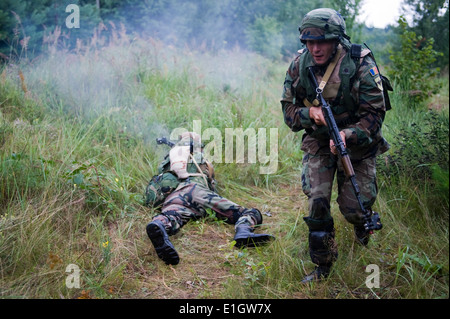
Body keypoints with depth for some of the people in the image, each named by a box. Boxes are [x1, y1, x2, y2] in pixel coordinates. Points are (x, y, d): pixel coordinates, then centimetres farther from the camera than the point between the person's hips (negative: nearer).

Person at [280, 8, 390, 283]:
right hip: (318, 141, 2)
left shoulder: (360, 64, -20)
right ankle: (323, 266, 8)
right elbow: (288, 108, -2)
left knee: (354, 208, 0)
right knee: (316, 201, -10)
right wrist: (309, 113, -24)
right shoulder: (300, 64, -9)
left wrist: (347, 136, -36)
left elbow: (374, 113, -20)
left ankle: (362, 223, 41)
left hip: (356, 142, -2)